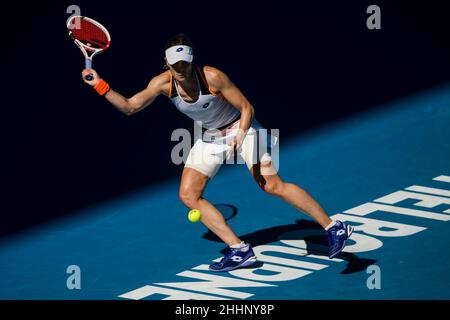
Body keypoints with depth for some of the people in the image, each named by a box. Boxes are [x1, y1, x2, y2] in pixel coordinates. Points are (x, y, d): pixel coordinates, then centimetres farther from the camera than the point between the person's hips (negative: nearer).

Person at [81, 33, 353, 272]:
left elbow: (247, 108, -21)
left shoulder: (212, 77, -29)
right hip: (211, 137, 6)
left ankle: (335, 228, -6)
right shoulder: (162, 83, -16)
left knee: (273, 186, -16)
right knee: (188, 195, -6)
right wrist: (100, 85, -15)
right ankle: (239, 251, -4)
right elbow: (129, 107, -5)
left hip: (241, 128, -6)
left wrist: (239, 136, -37)